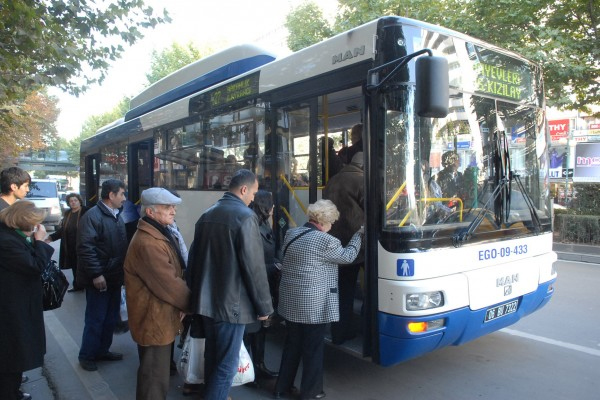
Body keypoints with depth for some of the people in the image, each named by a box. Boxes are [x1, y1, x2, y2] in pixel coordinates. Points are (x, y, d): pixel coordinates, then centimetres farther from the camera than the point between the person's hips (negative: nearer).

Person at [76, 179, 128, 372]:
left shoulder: (117, 216, 12)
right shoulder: (92, 216, -15)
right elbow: (85, 248, -22)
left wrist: (123, 271, 12)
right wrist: (96, 274, -23)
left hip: (115, 277, 8)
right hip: (99, 279, -8)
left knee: (111, 318, 17)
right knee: (95, 319, 4)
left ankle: (102, 350, 32)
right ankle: (86, 356, 21)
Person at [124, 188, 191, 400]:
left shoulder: (161, 234, 10)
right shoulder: (148, 243, -26)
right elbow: (169, 285, -25)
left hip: (161, 317, 10)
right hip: (154, 320, -10)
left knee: (158, 374, 25)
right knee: (155, 380, 5)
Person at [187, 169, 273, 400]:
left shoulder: (207, 215, 8)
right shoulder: (246, 216, -16)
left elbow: (194, 258, 13)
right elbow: (254, 266, -18)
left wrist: (196, 292, 23)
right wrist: (264, 304, -9)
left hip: (207, 300, 8)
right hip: (232, 303, -8)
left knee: (212, 357, 22)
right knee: (227, 365, 3)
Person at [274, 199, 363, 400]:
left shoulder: (291, 234, 4)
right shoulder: (325, 240, -17)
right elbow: (348, 256, -2)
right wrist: (359, 235, 13)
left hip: (290, 301, 7)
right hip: (314, 305, -7)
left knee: (292, 345, 19)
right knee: (313, 348, 9)